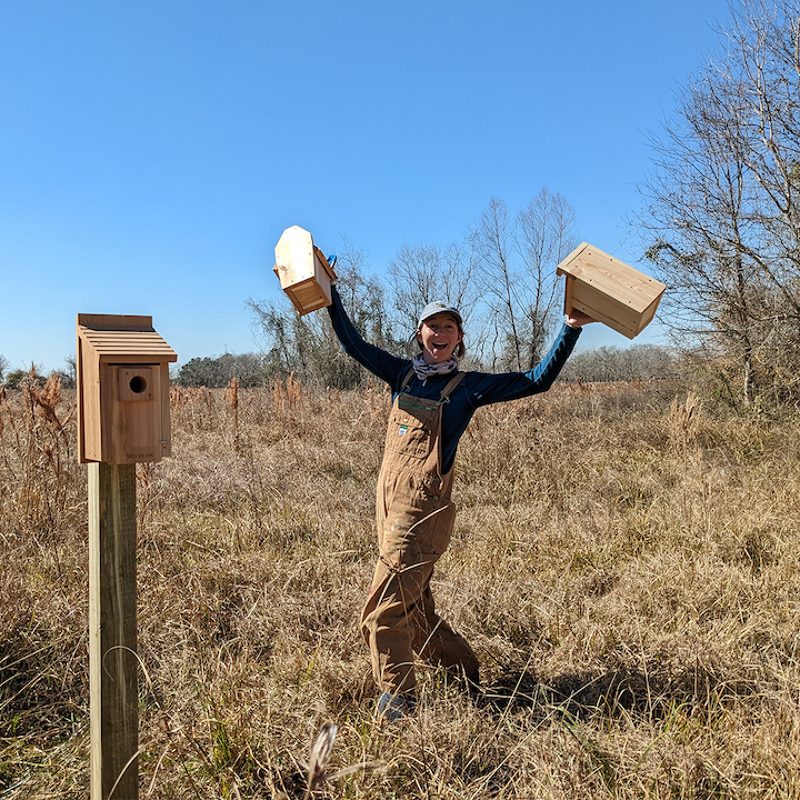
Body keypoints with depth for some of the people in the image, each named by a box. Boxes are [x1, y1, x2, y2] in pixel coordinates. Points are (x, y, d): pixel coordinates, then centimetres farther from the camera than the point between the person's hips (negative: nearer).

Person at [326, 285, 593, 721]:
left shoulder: (469, 386, -1)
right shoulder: (403, 373, 12)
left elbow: (538, 380, -2)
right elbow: (354, 344, 14)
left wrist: (570, 329, -9)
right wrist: (330, 297, 7)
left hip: (423, 512, -6)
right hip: (390, 505, 6)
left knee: (382, 613, -5)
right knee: (413, 612, 17)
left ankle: (398, 708, 13)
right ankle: (468, 677, 36)